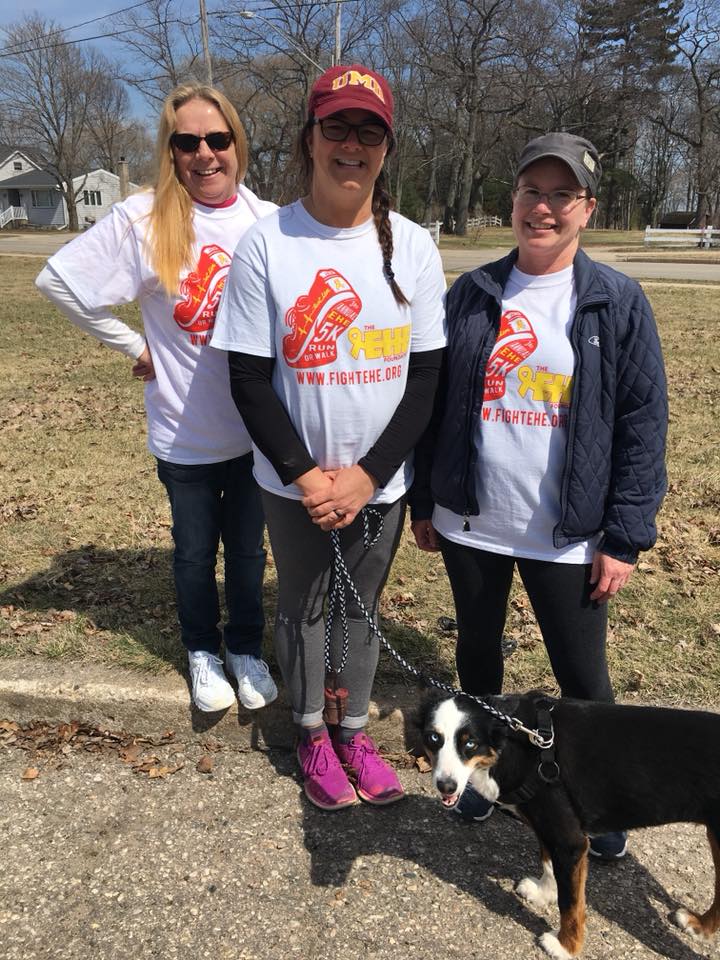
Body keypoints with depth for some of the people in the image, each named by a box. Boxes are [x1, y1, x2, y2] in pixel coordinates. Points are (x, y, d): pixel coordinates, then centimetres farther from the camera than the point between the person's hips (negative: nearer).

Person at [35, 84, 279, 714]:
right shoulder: (143, 220, -10)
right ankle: (203, 651, 40)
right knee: (195, 551, 17)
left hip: (255, 427, 1)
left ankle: (247, 649, 39)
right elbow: (59, 279, -5)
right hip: (184, 432, -1)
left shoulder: (269, 222, -5)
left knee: (248, 547, 16)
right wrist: (135, 346, -5)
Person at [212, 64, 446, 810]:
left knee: (360, 605, 17)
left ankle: (354, 731, 39)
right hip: (294, 481, -1)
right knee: (302, 605, 15)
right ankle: (312, 735, 38)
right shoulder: (264, 244, -10)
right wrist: (305, 475, -15)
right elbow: (249, 378, -9)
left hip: (381, 480, 2)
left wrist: (367, 475, -12)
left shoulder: (413, 247, -4)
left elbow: (426, 375, -4)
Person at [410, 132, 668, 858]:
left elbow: (642, 424, -5)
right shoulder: (471, 295, 1)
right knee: (478, 647, 20)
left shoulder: (618, 302, -5)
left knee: (583, 677, 9)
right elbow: (432, 402, 6)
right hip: (469, 524, 3)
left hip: (567, 537, -2)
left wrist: (626, 538, -8)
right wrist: (423, 501, 7)